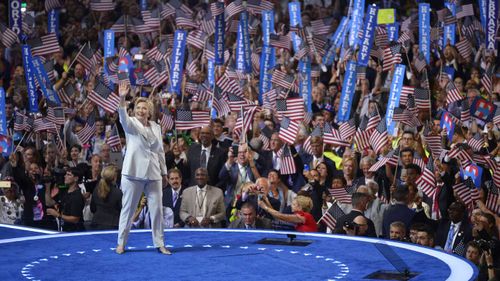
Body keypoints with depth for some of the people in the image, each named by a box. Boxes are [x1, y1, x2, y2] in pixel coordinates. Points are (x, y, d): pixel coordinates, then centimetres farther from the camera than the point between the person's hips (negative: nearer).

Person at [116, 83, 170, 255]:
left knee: (157, 208, 2)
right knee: (128, 208, 2)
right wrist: (122, 99, -41)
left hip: (153, 174, 3)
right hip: (133, 173, -3)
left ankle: (159, 243, 11)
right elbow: (123, 117, -25)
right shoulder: (131, 124, -2)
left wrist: (164, 172, 15)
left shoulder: (156, 128, 10)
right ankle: (121, 243, 11)